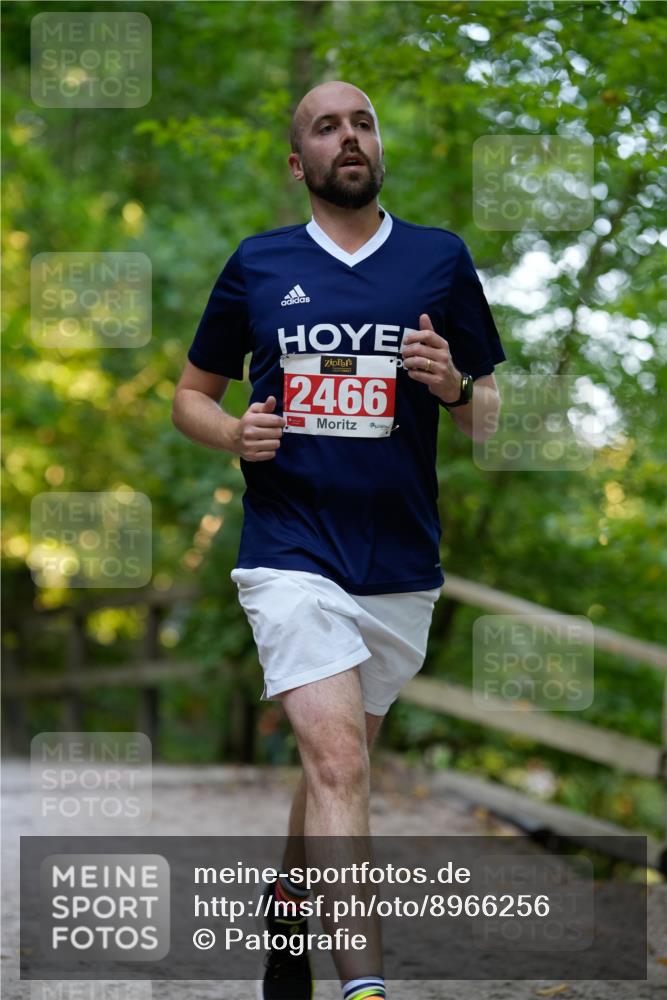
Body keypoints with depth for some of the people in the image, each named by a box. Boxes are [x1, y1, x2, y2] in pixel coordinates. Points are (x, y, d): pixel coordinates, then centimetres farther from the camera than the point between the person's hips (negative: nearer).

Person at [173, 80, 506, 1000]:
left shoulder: (443, 259, 6)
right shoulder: (257, 265, 5)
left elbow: (495, 415, 10)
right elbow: (191, 394, 15)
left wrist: (455, 387, -13)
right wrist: (235, 432, -7)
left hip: (402, 567, 3)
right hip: (291, 552, -2)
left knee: (337, 761, 16)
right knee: (338, 760, -18)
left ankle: (288, 908, 42)